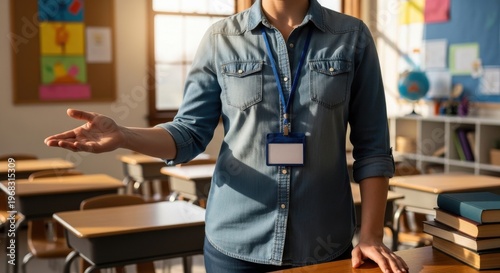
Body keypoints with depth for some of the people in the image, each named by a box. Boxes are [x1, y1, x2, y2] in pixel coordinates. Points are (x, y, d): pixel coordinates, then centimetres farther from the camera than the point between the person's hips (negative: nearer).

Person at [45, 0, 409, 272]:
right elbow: (190, 134, -1)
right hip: (236, 242, 0)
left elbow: (372, 146, -1)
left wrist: (372, 236, -6)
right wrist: (121, 135, -18)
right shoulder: (222, 39, -1)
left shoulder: (352, 37, -1)